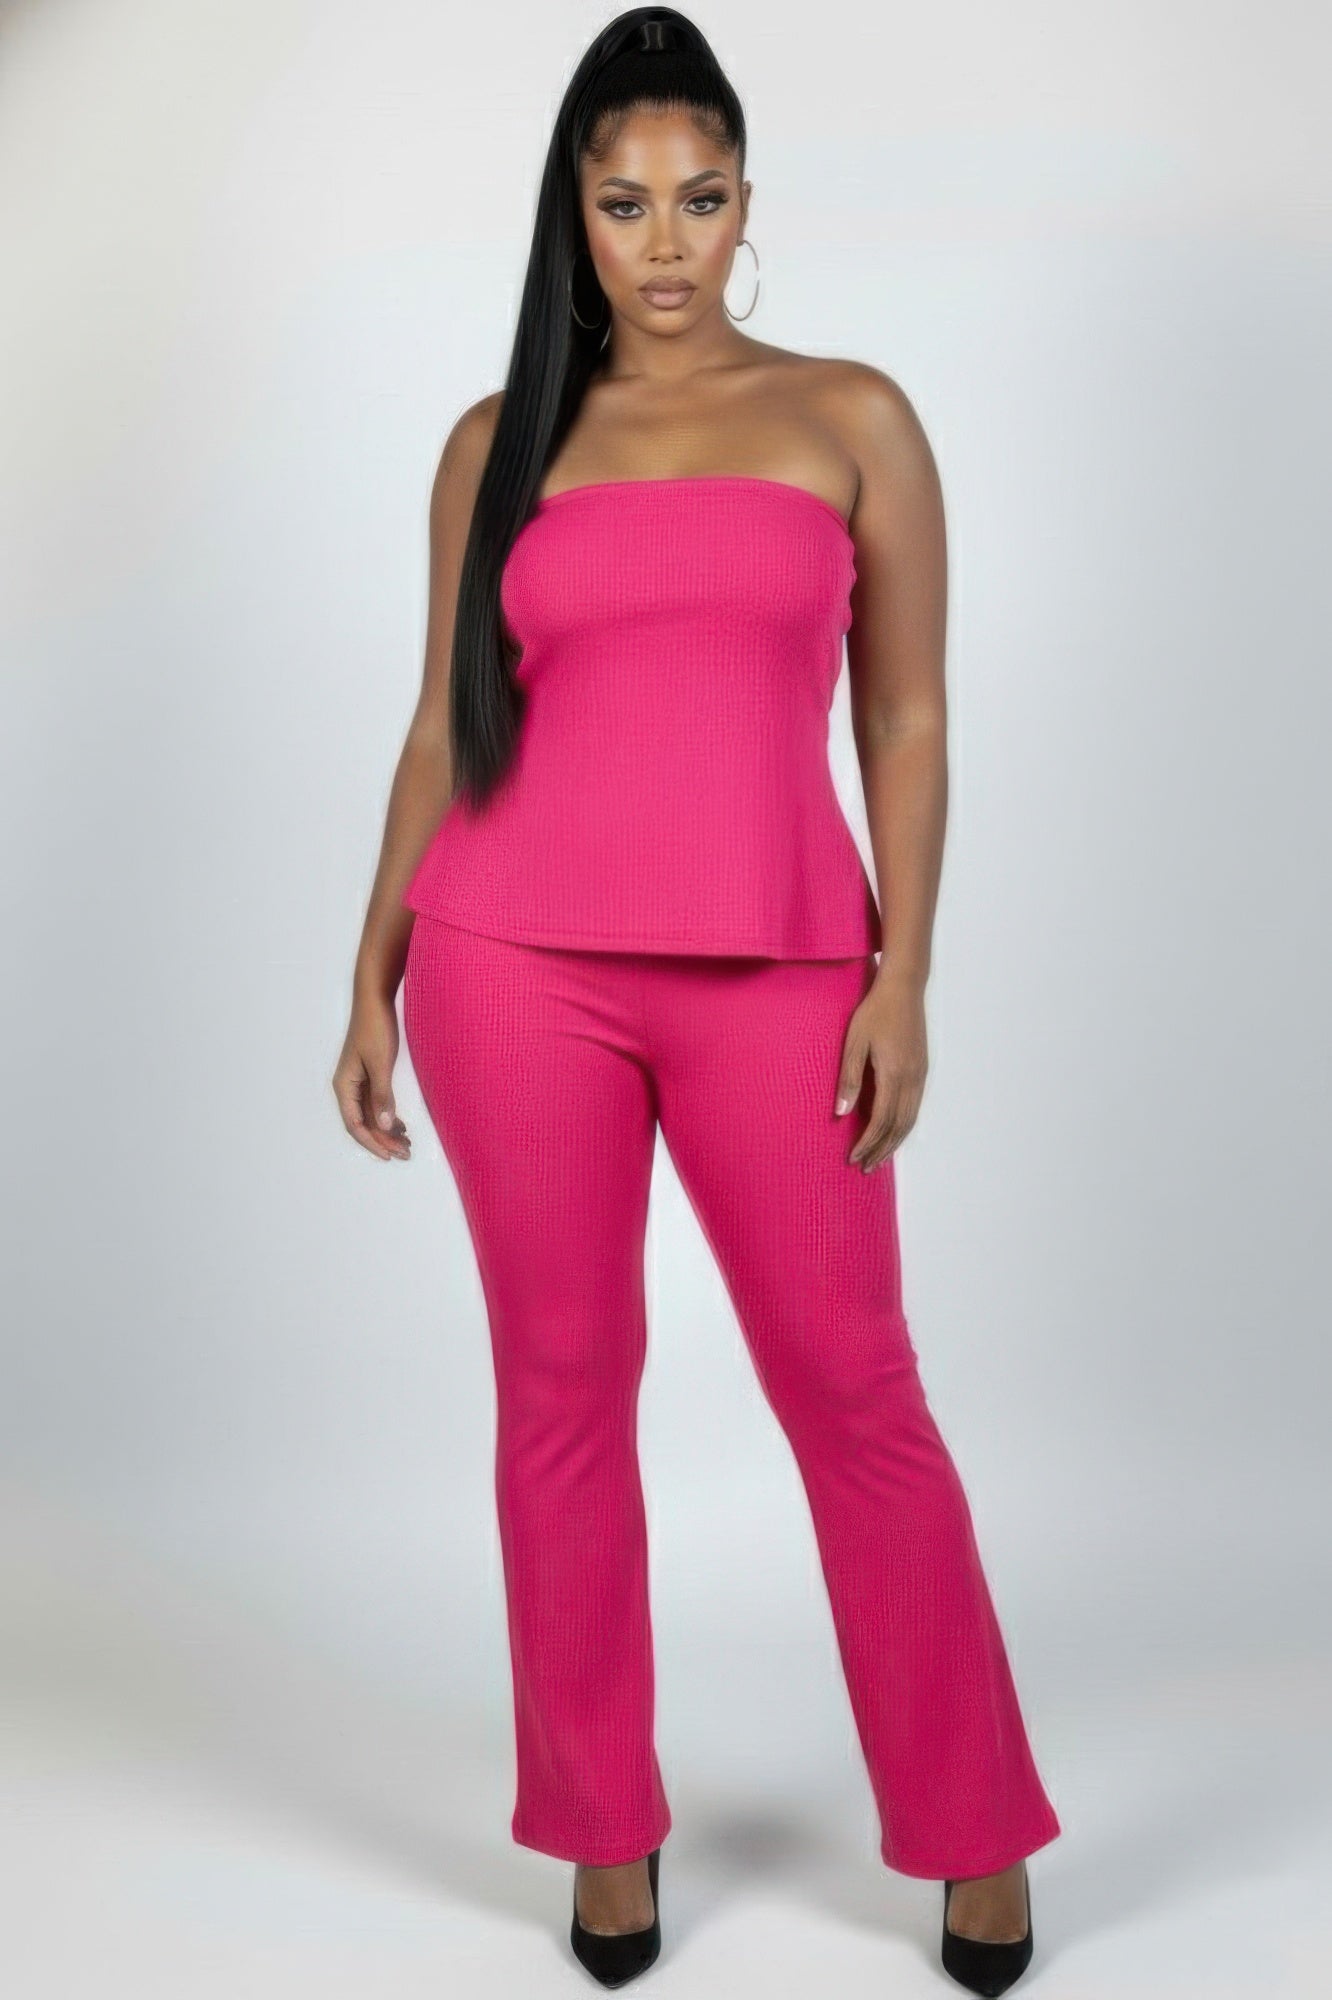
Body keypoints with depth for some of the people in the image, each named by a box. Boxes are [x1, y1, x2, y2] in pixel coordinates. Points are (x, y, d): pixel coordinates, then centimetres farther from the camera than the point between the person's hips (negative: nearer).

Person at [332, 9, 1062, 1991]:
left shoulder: (850, 417, 8)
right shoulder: (499, 442, 12)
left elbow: (906, 718, 4)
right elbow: (444, 727, 13)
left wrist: (903, 975, -5)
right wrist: (374, 976, 8)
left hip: (776, 969, -1)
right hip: (516, 959, 2)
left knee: (854, 1391, 2)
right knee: (562, 1386, 6)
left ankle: (976, 1831, 20)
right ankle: (606, 1829, 24)